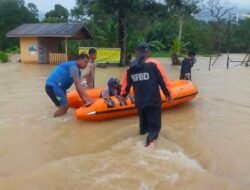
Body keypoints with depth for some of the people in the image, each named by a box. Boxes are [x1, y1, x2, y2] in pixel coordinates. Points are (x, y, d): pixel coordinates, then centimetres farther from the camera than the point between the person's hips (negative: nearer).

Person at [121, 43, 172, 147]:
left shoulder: (131, 68, 7)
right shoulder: (153, 64, -6)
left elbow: (126, 83, 14)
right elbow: (163, 80, -5)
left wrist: (124, 95, 31)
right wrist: (168, 93, 8)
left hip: (139, 102, 5)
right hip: (153, 101, -4)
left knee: (144, 121, 26)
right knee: (155, 124, 1)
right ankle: (151, 138, -20)